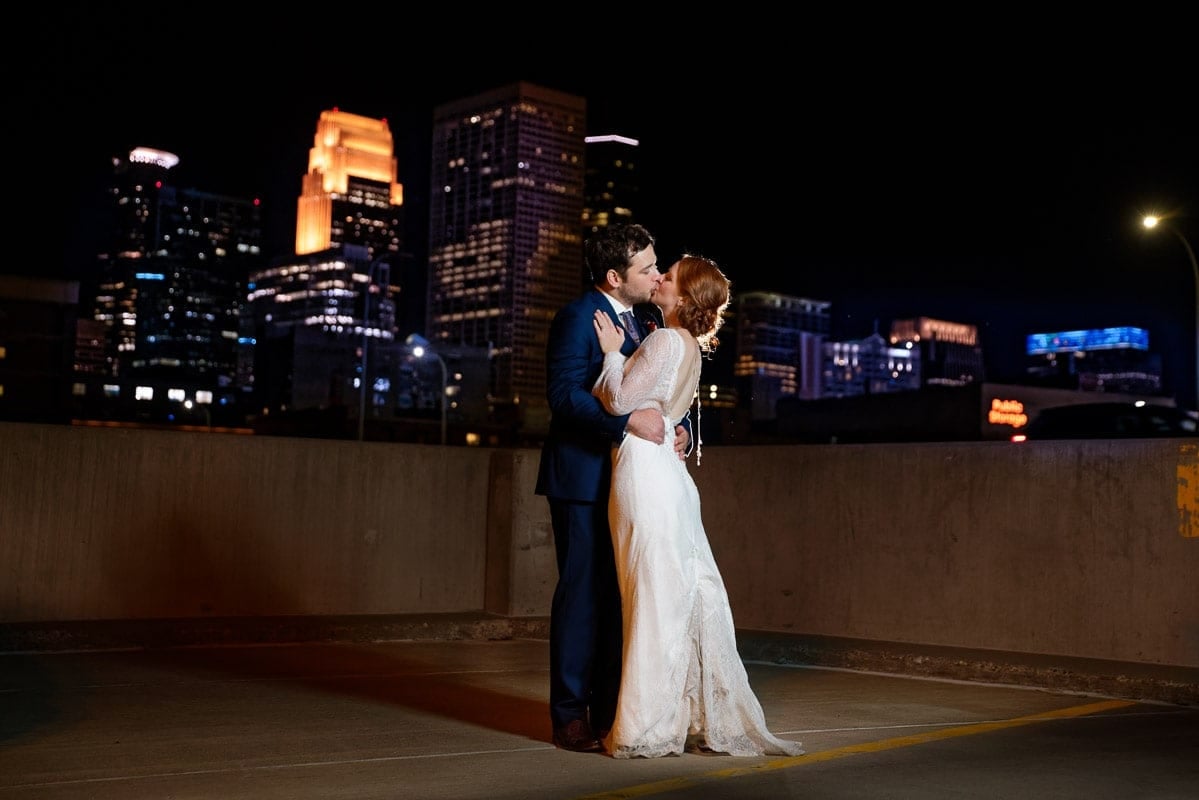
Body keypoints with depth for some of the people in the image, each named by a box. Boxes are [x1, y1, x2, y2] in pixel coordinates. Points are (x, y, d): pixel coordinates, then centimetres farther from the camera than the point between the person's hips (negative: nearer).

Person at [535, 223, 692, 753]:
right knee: (582, 592, -3)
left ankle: (608, 710, 18)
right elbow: (563, 392, -19)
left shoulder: (641, 324, 16)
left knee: (620, 593, 9)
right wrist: (628, 421, -27)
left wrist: (680, 427, -2)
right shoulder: (578, 318, -9)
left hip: (625, 480, 8)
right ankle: (570, 716, 6)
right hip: (583, 477, -8)